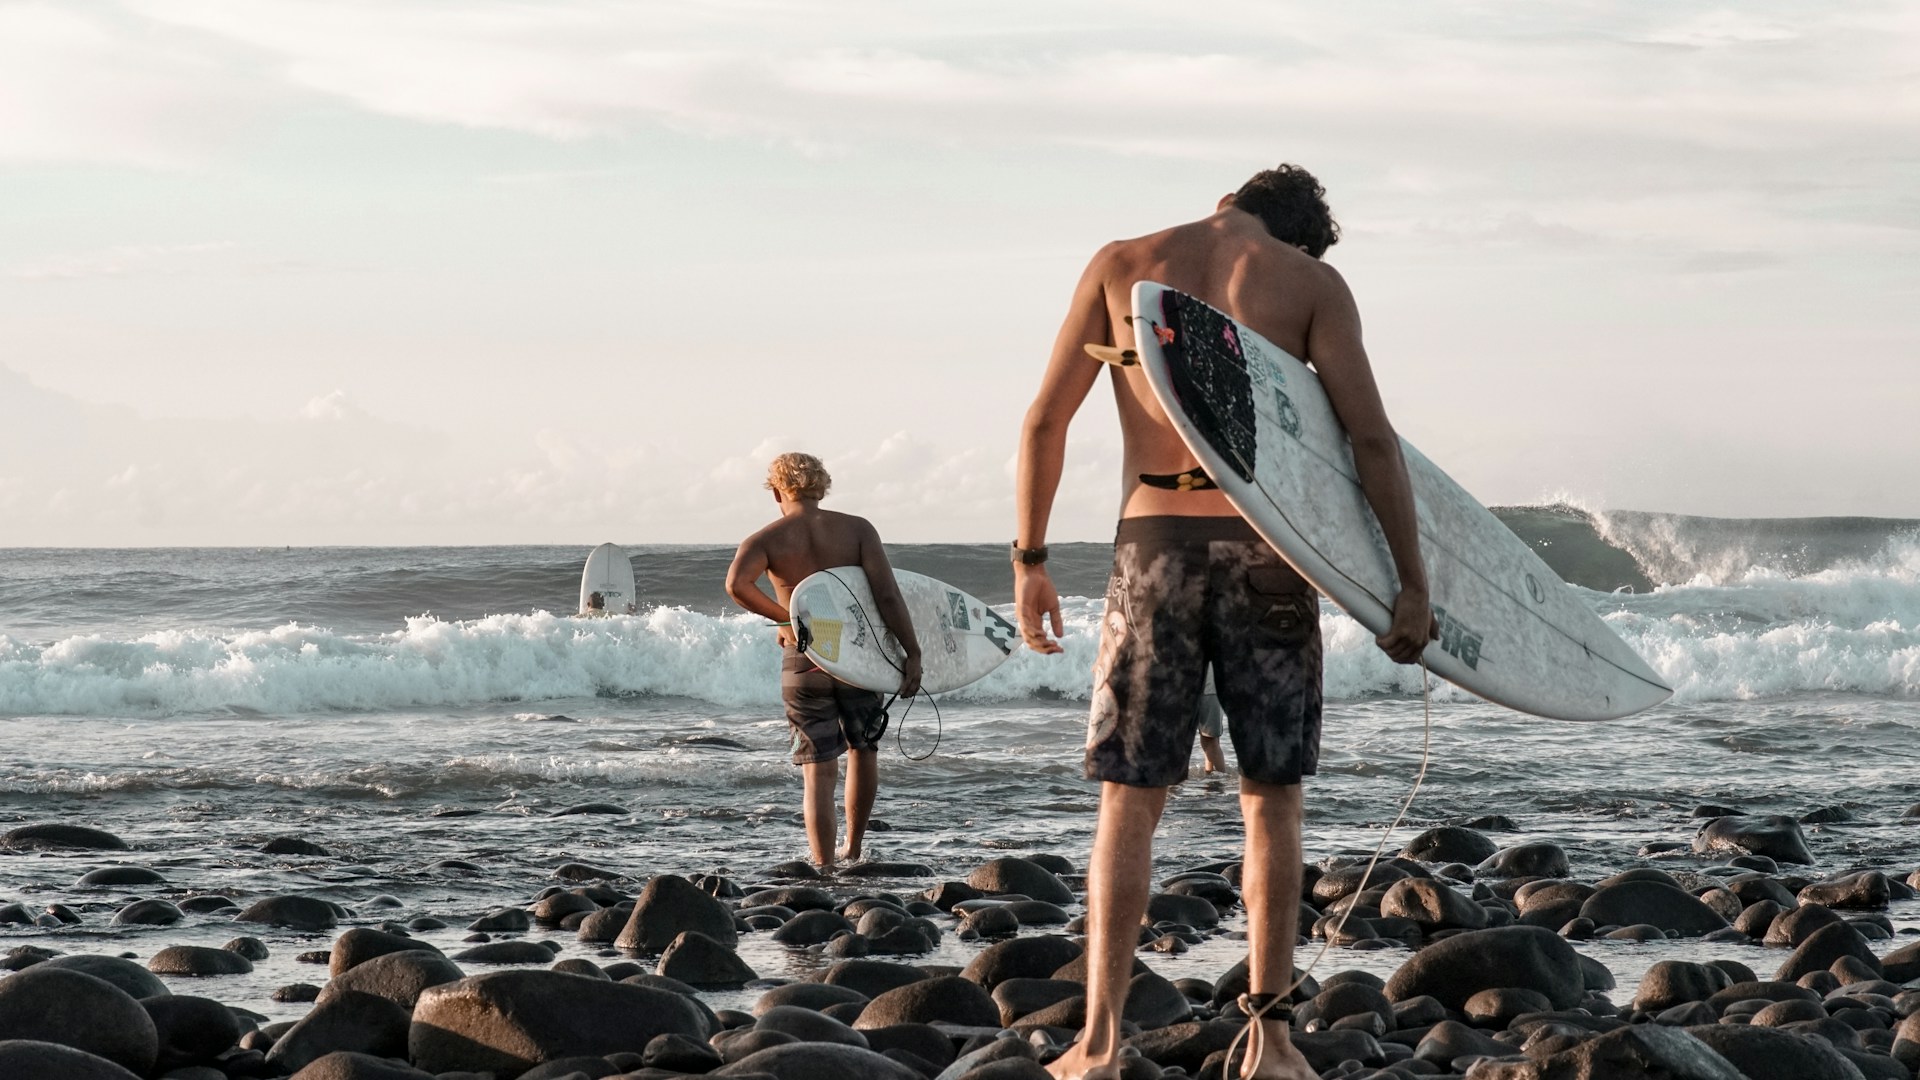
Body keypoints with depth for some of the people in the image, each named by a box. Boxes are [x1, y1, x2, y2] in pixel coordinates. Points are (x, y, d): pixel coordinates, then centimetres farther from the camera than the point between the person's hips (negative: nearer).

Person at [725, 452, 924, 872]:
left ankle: (824, 866, -1)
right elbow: (887, 594, -11)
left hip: (803, 662, -1)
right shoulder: (857, 529, -1)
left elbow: (737, 584, -24)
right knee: (863, 748, 24)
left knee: (819, 771, 4)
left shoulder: (766, 540, -3)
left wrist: (784, 617, -12)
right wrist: (912, 653, -9)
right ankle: (853, 850, 33)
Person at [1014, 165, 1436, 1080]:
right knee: (1271, 799, 10)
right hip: (1267, 549, 0)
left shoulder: (1121, 265, 10)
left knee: (1129, 801, 6)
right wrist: (1410, 584, -4)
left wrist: (1028, 559, 13)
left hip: (1154, 547, 1)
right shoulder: (1313, 283, 6)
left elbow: (1044, 421, 6)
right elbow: (1372, 438, -4)